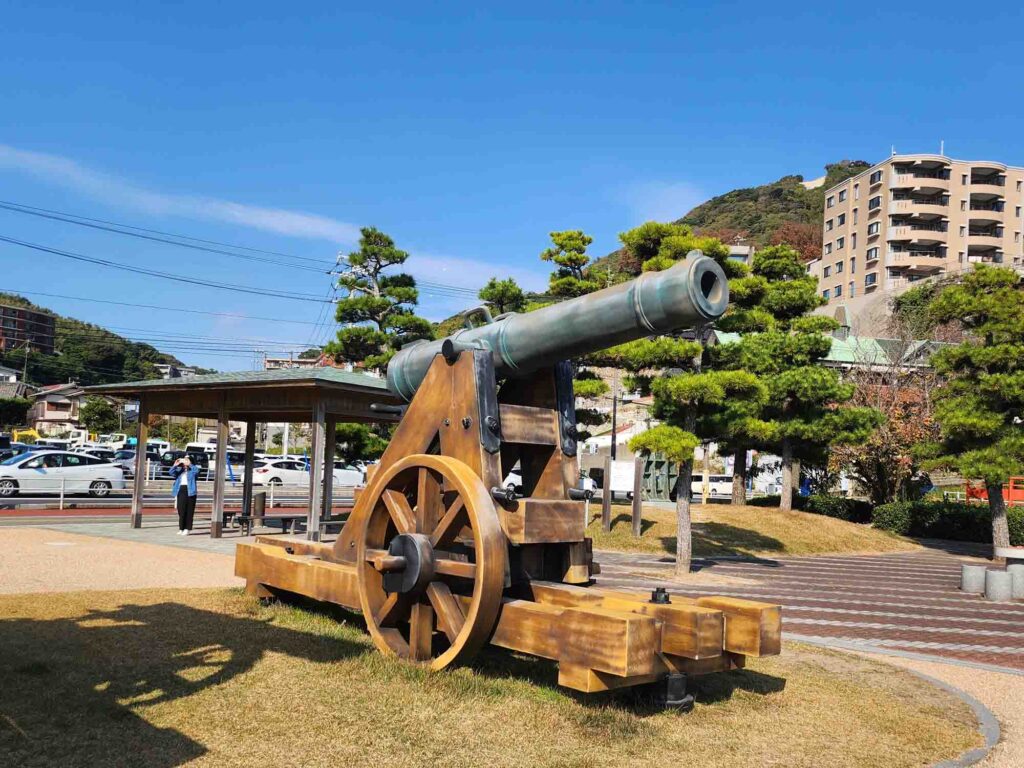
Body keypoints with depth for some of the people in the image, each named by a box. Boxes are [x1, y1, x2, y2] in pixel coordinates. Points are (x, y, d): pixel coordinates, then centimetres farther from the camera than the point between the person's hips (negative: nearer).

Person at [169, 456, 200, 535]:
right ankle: (181, 529, 10)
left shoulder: (192, 471, 6)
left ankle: (187, 529, 1)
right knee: (181, 511, 4)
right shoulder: (179, 470, 16)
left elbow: (197, 471, -15)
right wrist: (175, 465, -12)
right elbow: (171, 473, 1)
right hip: (180, 491, 3)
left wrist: (190, 464, -19)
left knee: (189, 511, -2)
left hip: (190, 492, -3)